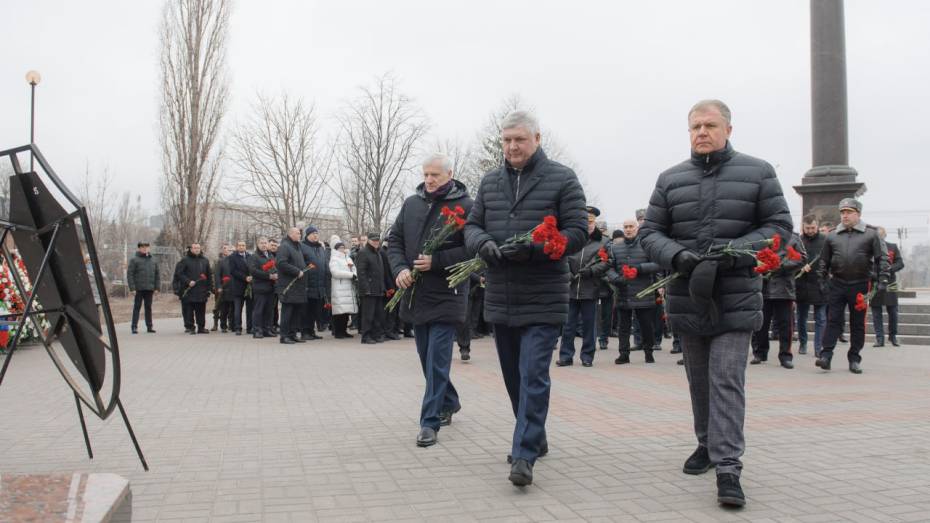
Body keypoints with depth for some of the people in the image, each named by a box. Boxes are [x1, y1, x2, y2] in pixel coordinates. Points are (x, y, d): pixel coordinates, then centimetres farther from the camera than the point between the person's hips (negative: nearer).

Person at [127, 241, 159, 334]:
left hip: (149, 289, 4)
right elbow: (129, 274, -6)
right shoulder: (134, 260, -2)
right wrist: (132, 288, -13)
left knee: (148, 307, 9)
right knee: (137, 307, -1)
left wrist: (157, 287, 6)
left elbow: (157, 275, 14)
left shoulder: (153, 261, 12)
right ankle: (134, 326, 2)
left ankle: (149, 326, 14)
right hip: (138, 289, -4)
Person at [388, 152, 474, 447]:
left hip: (446, 296, -6)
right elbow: (394, 239, 13)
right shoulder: (411, 204, 9)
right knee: (427, 357, 17)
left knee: (437, 360, -6)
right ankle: (449, 403, 37)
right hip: (415, 295, 6)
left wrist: (435, 262, -20)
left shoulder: (464, 206, -8)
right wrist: (400, 268, -5)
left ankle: (430, 422, 0)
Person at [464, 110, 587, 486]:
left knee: (533, 377, -9)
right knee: (513, 376, 15)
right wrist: (483, 243, -11)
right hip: (500, 299, 6)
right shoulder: (489, 182, 12)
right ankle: (534, 438, 31)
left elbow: (577, 232, -8)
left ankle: (524, 454, -5)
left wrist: (531, 248, -22)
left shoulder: (562, 179, -3)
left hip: (542, 300, -5)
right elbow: (472, 225, 14)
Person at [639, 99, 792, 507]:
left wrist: (736, 251, -15)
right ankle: (708, 443, 34)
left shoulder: (757, 172, 1)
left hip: (736, 300, -3)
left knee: (727, 379, -10)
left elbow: (779, 226, 0)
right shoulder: (670, 180, 7)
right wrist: (675, 255, -15)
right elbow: (650, 232, 6)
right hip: (687, 299, 3)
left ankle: (728, 468, -7)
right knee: (699, 379, 15)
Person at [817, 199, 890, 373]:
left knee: (858, 324, 6)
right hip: (837, 285, 2)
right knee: (833, 321, -3)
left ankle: (854, 359, 14)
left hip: (860, 285, -1)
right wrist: (822, 280, 10)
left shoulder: (871, 234, 1)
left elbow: (882, 258, -1)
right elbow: (824, 261, 15)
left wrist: (882, 280, -8)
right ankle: (826, 355, -6)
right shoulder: (832, 236, 9)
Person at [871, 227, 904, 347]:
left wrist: (890, 268, -14)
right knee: (876, 312, 0)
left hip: (889, 283, 1)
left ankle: (893, 336, 21)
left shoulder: (893, 247, 9)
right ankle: (880, 339, 5)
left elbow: (900, 263, 4)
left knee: (893, 311, 5)